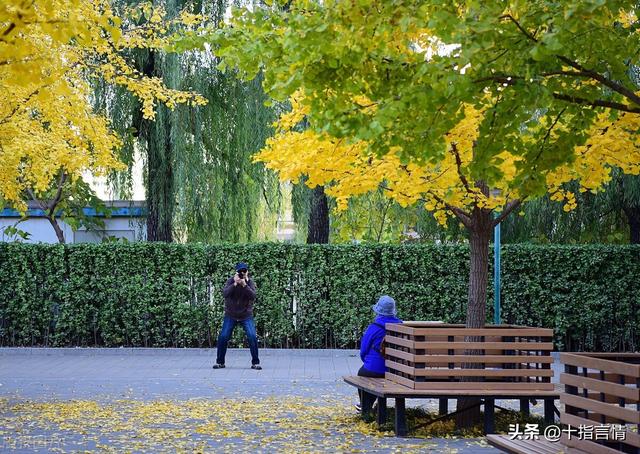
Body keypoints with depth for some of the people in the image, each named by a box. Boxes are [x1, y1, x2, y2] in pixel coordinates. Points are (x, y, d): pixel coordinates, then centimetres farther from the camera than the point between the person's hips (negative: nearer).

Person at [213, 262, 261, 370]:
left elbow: (253, 296, -22)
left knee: (252, 337, -14)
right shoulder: (230, 281, -6)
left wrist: (244, 285, -32)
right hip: (231, 315, 1)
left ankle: (255, 362, -1)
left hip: (246, 315, 0)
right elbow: (225, 293, -23)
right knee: (223, 337, -5)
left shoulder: (250, 282, -6)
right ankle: (220, 362, 12)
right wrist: (235, 284, -32)